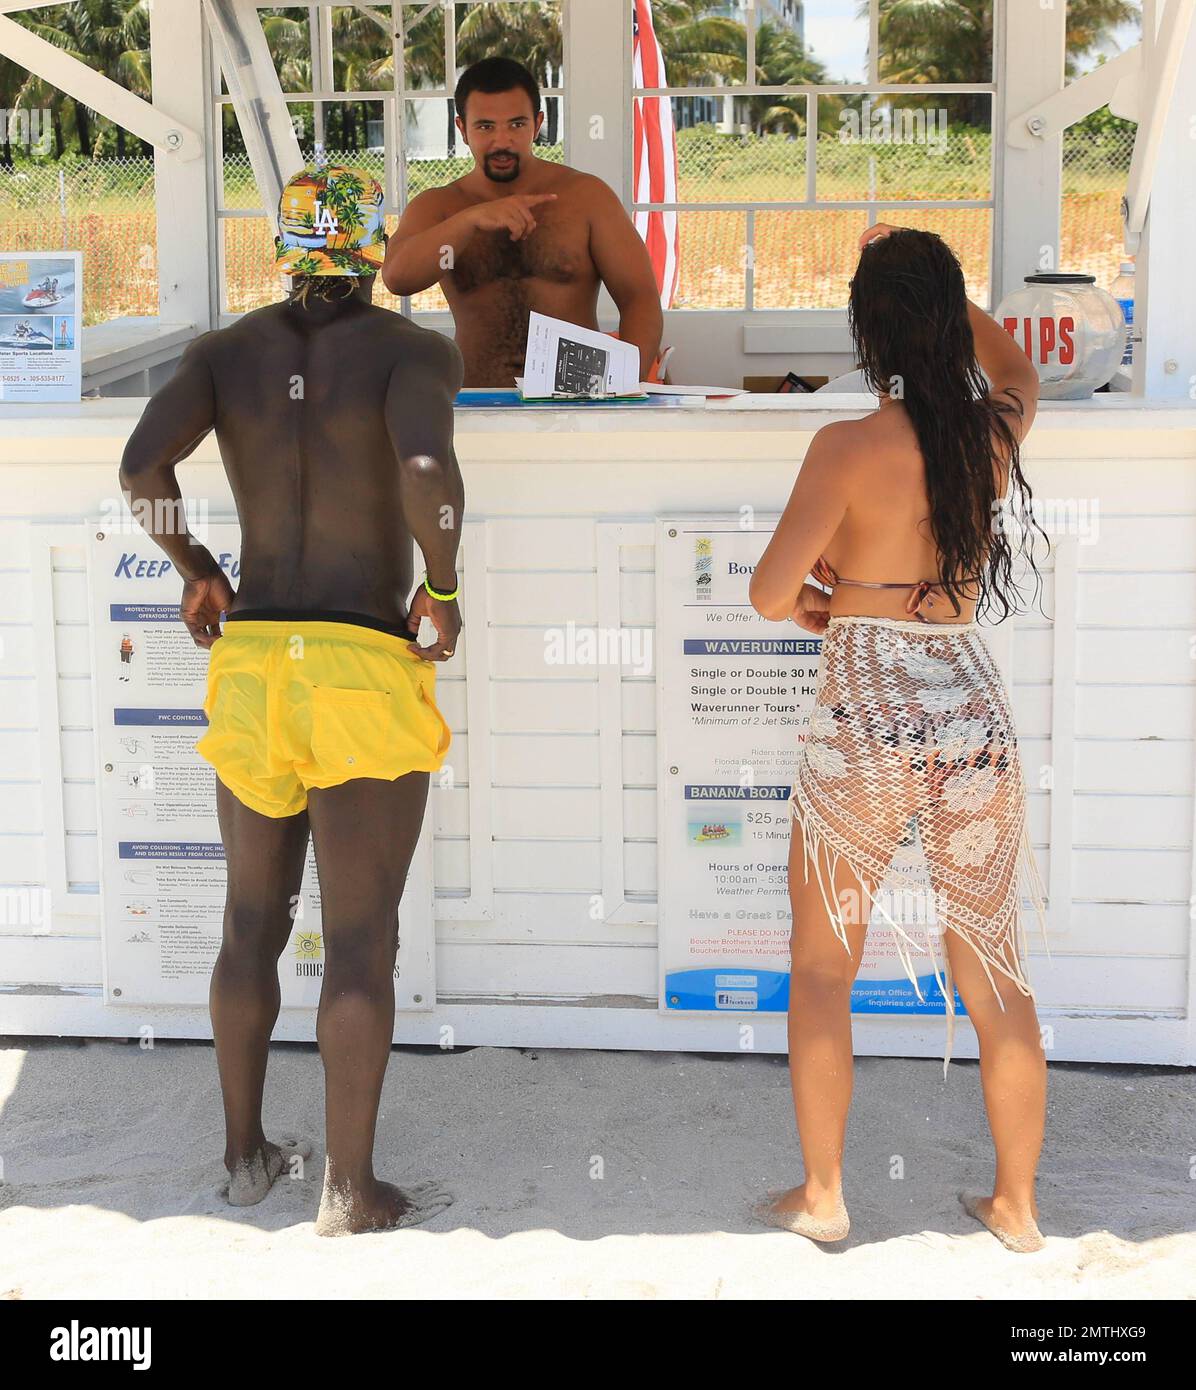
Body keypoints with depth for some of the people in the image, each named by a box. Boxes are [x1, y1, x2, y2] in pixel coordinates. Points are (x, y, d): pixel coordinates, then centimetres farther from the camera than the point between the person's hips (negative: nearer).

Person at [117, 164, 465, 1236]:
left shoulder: (224, 351, 5)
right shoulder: (414, 350, -7)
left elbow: (143, 464, -10)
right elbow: (428, 467, -28)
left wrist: (195, 570, 7)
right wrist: (445, 587, -11)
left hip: (252, 661, 5)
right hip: (366, 671, -5)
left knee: (254, 921, 18)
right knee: (363, 940, 3)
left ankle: (245, 1155, 32)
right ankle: (352, 1195, 12)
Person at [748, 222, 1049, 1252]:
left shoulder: (851, 446, -12)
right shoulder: (998, 431, 3)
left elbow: (771, 593, -13)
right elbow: (1015, 365, 28)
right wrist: (931, 276, 26)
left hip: (866, 720, -4)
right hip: (975, 711, 4)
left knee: (823, 968, 13)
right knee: (997, 977, 14)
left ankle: (823, 1197, 22)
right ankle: (1017, 1206, 25)